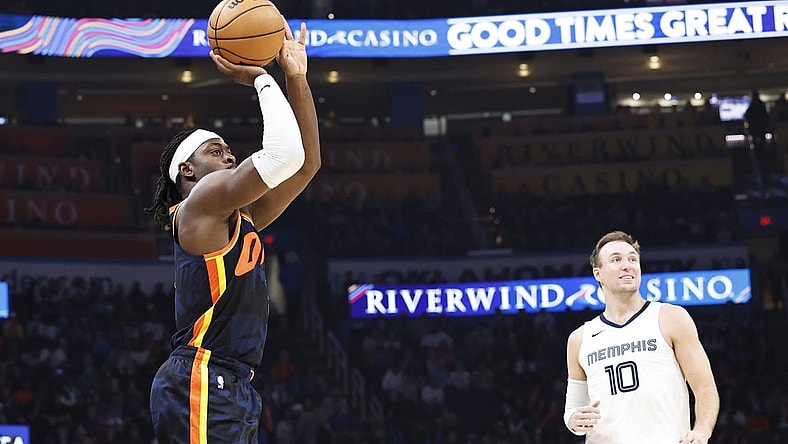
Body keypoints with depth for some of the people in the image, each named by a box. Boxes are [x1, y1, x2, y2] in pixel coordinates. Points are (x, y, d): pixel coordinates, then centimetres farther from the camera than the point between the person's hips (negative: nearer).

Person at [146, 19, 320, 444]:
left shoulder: (240, 216, 22)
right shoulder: (201, 201, -4)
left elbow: (306, 162, 22)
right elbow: (283, 153, -16)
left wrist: (296, 78, 17)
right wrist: (260, 79, -3)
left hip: (234, 388, 10)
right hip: (200, 382, -10)